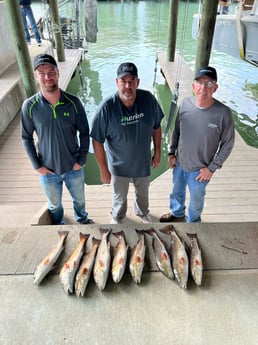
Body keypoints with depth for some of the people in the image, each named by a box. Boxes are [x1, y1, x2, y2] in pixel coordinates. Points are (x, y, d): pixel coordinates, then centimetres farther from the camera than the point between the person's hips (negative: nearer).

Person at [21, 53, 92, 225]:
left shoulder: (73, 102, -14)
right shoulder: (29, 106, -15)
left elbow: (84, 132, -6)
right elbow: (27, 138, -4)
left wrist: (81, 160, -8)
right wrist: (38, 166, -7)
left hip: (74, 167, 1)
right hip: (48, 171, 0)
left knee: (79, 198, 25)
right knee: (55, 205, 23)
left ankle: (82, 218, 56)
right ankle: (59, 227, 53)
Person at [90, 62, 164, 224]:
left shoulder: (149, 99, -19)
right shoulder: (107, 107, -27)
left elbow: (156, 126, -2)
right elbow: (97, 141, -19)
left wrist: (157, 152, 3)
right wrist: (104, 170, -14)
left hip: (143, 162, 3)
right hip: (119, 165, -2)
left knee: (143, 193, 29)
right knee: (119, 197, 25)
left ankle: (143, 212, 62)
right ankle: (117, 216, 58)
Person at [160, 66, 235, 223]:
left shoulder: (223, 113, -23)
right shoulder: (185, 103, -12)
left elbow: (227, 144, -11)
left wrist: (212, 168, -11)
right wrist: (172, 152, 3)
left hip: (200, 169, -3)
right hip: (179, 163, 4)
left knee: (196, 198, 21)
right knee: (177, 192, 27)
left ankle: (193, 221, 52)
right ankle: (177, 213, 58)